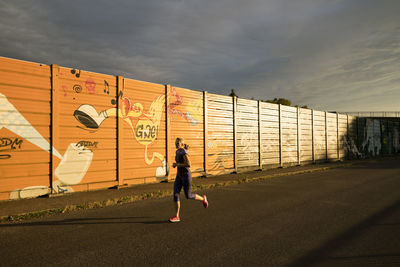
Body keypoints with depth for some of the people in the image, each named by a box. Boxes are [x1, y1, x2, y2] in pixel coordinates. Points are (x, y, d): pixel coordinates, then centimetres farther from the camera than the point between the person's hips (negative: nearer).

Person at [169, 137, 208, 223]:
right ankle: (176, 216, 0)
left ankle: (203, 199, 33)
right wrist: (175, 164, 8)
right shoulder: (178, 151, 9)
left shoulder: (184, 151, -19)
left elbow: (188, 164, -27)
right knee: (175, 195, -4)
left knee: (188, 196, 4)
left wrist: (177, 164, -20)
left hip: (186, 175, -8)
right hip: (179, 176, 8)